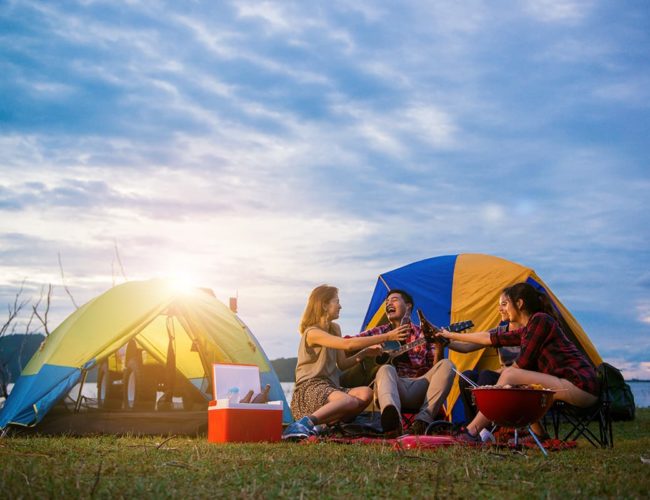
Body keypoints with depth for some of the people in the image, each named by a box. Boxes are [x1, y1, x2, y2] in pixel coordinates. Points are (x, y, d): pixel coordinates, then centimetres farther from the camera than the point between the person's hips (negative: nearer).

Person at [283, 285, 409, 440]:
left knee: (366, 393, -22)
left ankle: (326, 424, -22)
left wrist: (365, 353, 1)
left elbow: (342, 364, 19)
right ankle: (304, 423, -37)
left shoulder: (334, 329, 17)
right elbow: (348, 344, -25)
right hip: (310, 387, -8)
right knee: (350, 401, -37)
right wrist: (387, 337, -24)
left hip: (329, 386, 8)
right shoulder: (312, 332, -12)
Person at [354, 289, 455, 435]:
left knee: (446, 365, -20)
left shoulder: (423, 334, 16)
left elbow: (434, 368, 10)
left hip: (419, 390, 1)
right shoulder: (379, 332, 17)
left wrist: (439, 349, -9)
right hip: (394, 388, -1)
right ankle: (393, 420, -66)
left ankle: (423, 419, -35)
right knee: (386, 369, -33)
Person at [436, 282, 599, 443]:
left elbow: (524, 362, -10)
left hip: (581, 386, -9)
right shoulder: (526, 330, 20)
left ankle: (472, 432, -15)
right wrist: (452, 336, 35)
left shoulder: (540, 320, -7)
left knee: (510, 375, -14)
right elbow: (491, 338, 28)